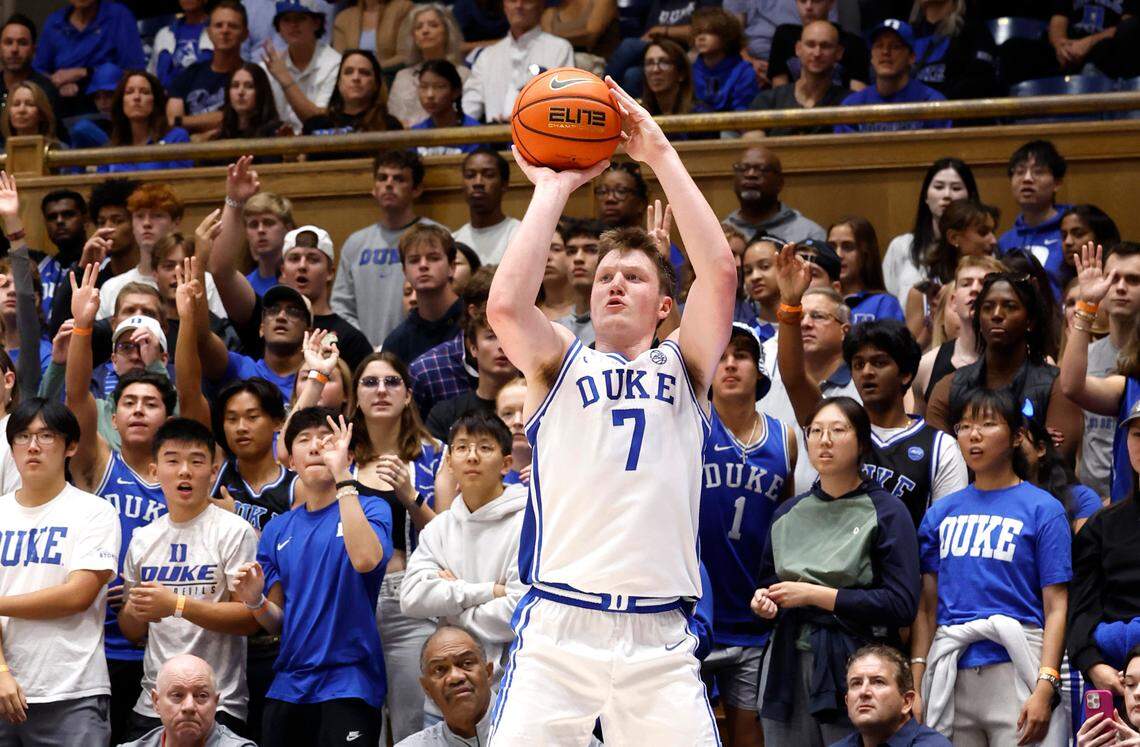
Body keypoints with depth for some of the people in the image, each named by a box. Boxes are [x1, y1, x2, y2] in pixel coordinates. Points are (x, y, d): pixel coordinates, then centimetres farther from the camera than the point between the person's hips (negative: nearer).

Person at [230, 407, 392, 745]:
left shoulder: (370, 510, 0)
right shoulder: (278, 530, 13)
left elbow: (366, 560, -23)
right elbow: (277, 622, 16)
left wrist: (342, 476, -21)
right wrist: (256, 601, -7)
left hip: (348, 682, -5)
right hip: (288, 687, 5)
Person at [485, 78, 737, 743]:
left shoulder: (683, 367, 15)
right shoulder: (561, 363, 14)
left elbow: (720, 271, 0)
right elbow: (506, 304, -7)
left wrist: (661, 155, 1)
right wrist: (553, 189, 2)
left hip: (659, 640, 1)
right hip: (557, 627, -1)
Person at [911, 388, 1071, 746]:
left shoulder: (1043, 509, 2)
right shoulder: (941, 513, 14)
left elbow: (1056, 607, -4)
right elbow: (927, 605, 13)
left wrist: (1045, 687, -15)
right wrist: (915, 681, 3)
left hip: (1014, 668, -4)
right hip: (950, 674, 4)